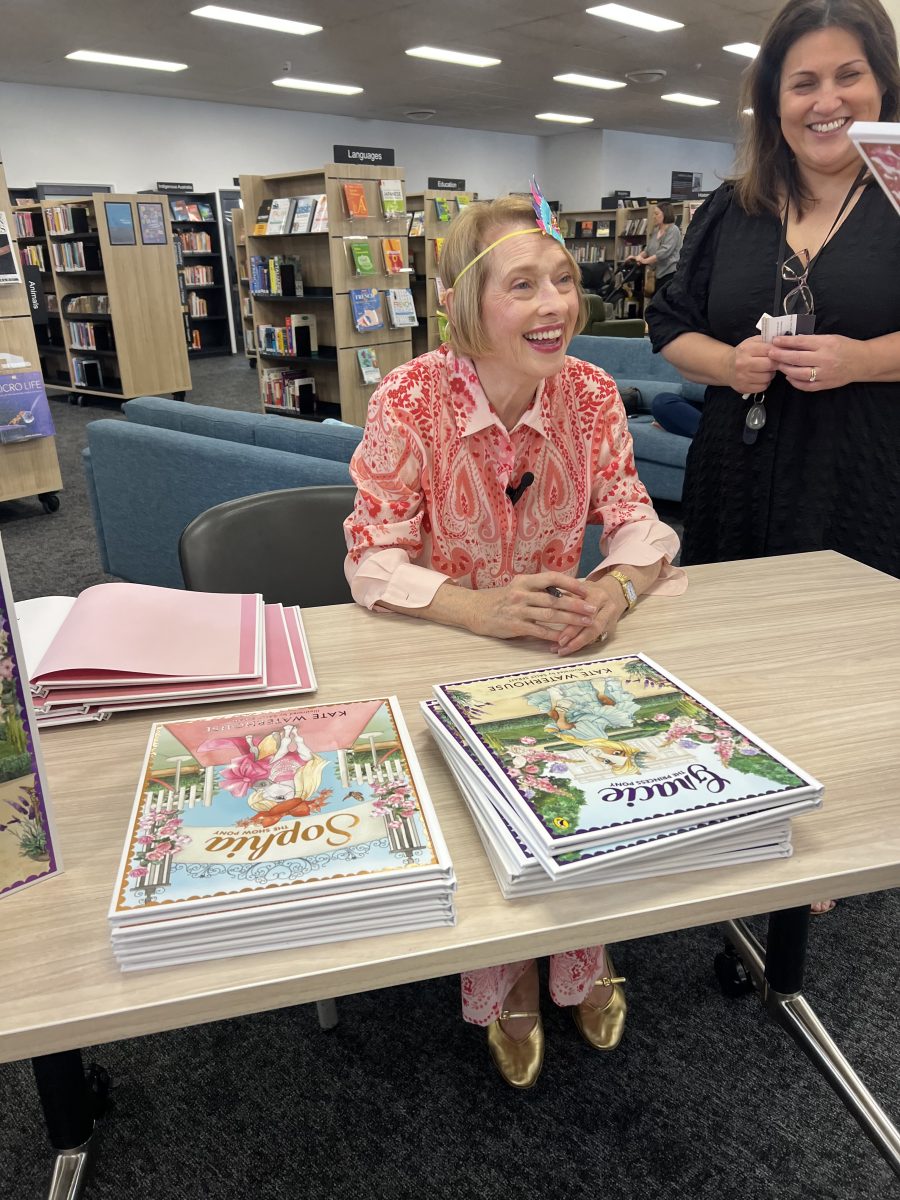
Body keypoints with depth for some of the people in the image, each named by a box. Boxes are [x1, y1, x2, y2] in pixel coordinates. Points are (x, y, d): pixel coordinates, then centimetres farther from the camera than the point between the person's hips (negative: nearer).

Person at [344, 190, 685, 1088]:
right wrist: (479, 608, -37)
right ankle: (503, 988, 12)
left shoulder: (590, 393, -7)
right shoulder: (409, 401, -17)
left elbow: (636, 521, -5)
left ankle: (581, 961, 17)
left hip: (565, 645, 3)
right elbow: (372, 561, -18)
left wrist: (614, 589, -29)